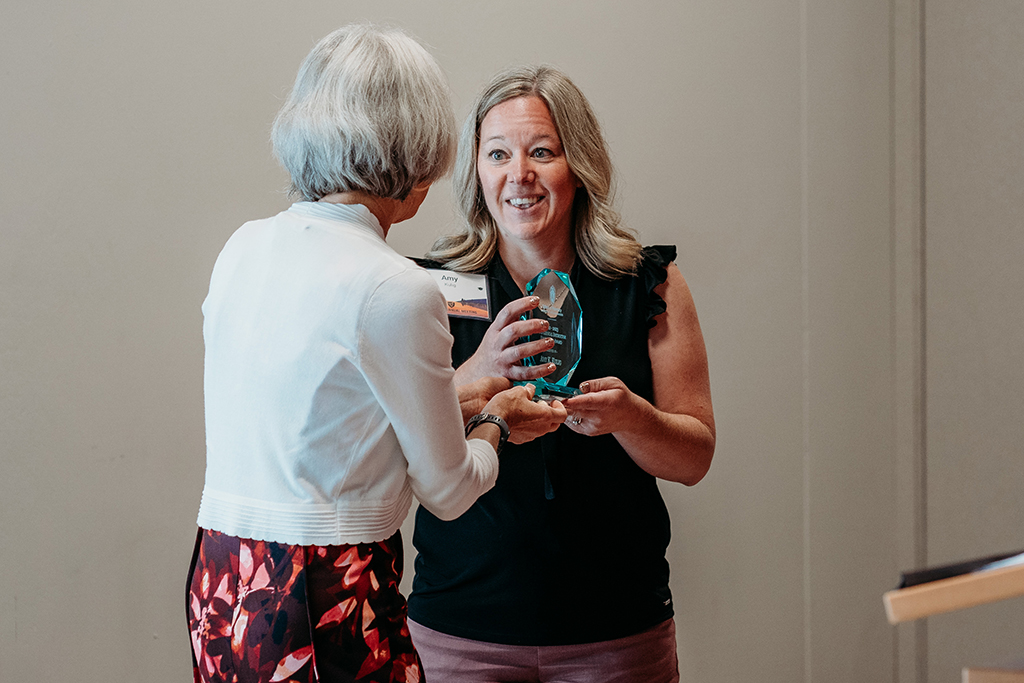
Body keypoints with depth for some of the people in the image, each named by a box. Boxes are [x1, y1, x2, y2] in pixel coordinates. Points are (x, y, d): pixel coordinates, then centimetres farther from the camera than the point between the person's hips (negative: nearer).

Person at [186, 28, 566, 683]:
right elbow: (449, 490, -6)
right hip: (328, 610, -7)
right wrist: (495, 423, 15)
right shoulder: (396, 290, -17)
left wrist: (457, 396, 24)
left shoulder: (244, 248, 4)